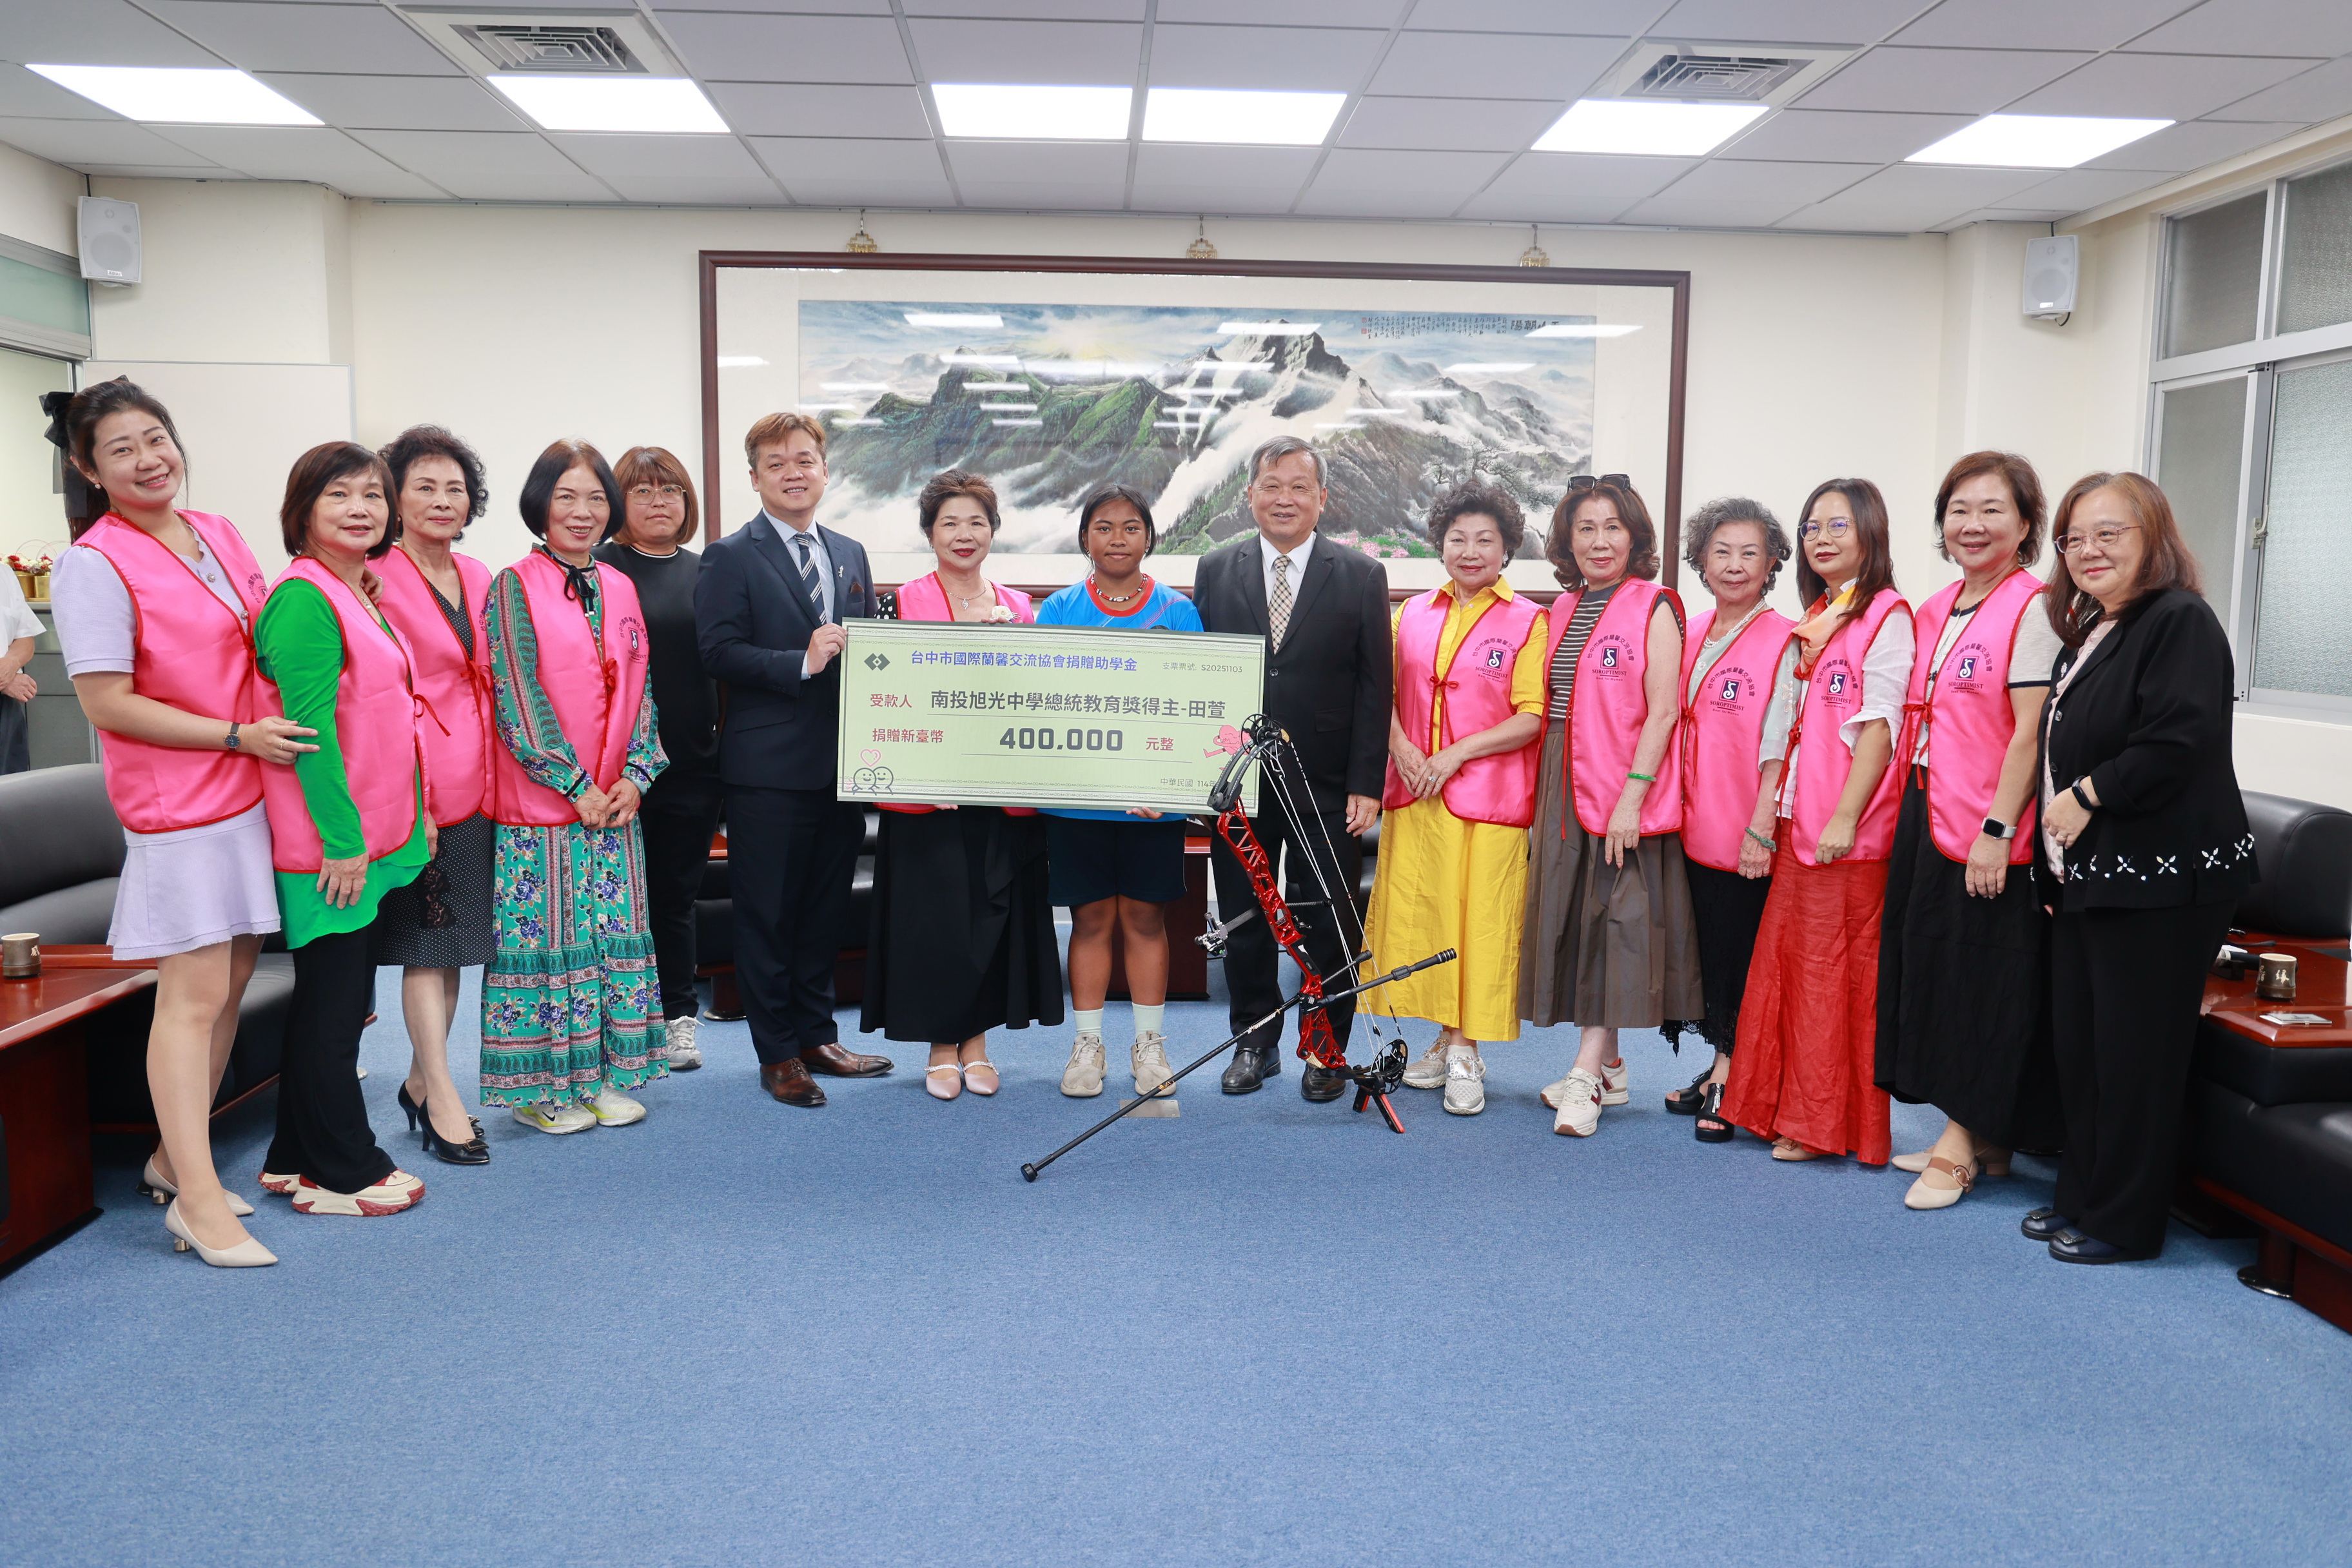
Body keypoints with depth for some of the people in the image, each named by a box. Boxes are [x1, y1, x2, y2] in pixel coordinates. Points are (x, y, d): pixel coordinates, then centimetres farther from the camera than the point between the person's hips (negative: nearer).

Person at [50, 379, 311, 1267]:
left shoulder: (221, 536, 10)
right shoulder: (94, 566, -11)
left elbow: (272, 636, 25)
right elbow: (106, 703, -15)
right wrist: (240, 737, -14)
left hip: (252, 795, 7)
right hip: (177, 809, -7)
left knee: (230, 986, 12)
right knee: (192, 998, -5)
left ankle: (176, 1158, 27)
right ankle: (196, 1200, 2)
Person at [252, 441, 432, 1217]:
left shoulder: (361, 594, 15)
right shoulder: (304, 598, -15)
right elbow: (309, 727, -20)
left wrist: (412, 814, 17)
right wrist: (343, 838, -20)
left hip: (369, 835, 10)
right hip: (331, 841, -10)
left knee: (337, 996, 16)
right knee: (334, 999, 0)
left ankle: (300, 1157, 28)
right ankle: (342, 1173, 12)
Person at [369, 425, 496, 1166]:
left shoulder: (478, 577, 12)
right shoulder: (378, 580, -8)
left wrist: (496, 772, 13)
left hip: (477, 780, 7)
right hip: (416, 782, -7)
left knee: (457, 936, 12)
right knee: (424, 938, -2)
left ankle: (420, 1082, 25)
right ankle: (442, 1098, 5)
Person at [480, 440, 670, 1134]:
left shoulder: (620, 589, 11)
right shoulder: (514, 586, -5)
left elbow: (638, 689, 11)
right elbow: (517, 697, -11)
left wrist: (635, 776, -2)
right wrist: (576, 785, -14)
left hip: (614, 802, 5)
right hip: (539, 800, -5)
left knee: (614, 934, 8)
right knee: (543, 938, 1)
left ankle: (606, 1073, 20)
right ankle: (542, 1085, 13)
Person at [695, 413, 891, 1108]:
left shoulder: (851, 555, 14)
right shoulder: (731, 557, -3)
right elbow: (719, 652, -12)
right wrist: (801, 663, -21)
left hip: (842, 762, 6)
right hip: (769, 768, -5)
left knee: (826, 909, 14)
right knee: (767, 915, 3)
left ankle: (817, 1036, 27)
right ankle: (778, 1052, 15)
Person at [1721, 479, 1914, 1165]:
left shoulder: (1887, 615, -6)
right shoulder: (1808, 625, 17)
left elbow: (1878, 726, -13)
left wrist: (1845, 817, -18)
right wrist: (1763, 814, 13)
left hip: (1852, 832, -7)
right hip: (1798, 826, 7)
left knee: (1839, 972, -1)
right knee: (1786, 959, 11)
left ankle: (1828, 1121, 9)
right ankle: (1783, 1106, 22)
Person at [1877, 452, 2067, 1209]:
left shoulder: (2031, 608, -11)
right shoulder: (1935, 610, 12)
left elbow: (2031, 732, -16)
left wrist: (1998, 829, -20)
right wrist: (1913, 806, 14)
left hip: (1990, 833, -8)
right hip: (1928, 814, 8)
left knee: (1981, 982, -1)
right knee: (1933, 966, 13)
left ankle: (1962, 1144, 10)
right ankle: (1981, 1139, 25)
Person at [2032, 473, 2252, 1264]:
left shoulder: (2181, 622, -12)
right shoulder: (2088, 634, 17)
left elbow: (2177, 744, -25)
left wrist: (2087, 796, -15)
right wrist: (2057, 851, 15)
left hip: (2159, 882, -9)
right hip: (2088, 875, 9)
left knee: (2133, 1054, -1)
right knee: (2078, 1043, 14)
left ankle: (2124, 1220, 12)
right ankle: (2081, 1194, 27)